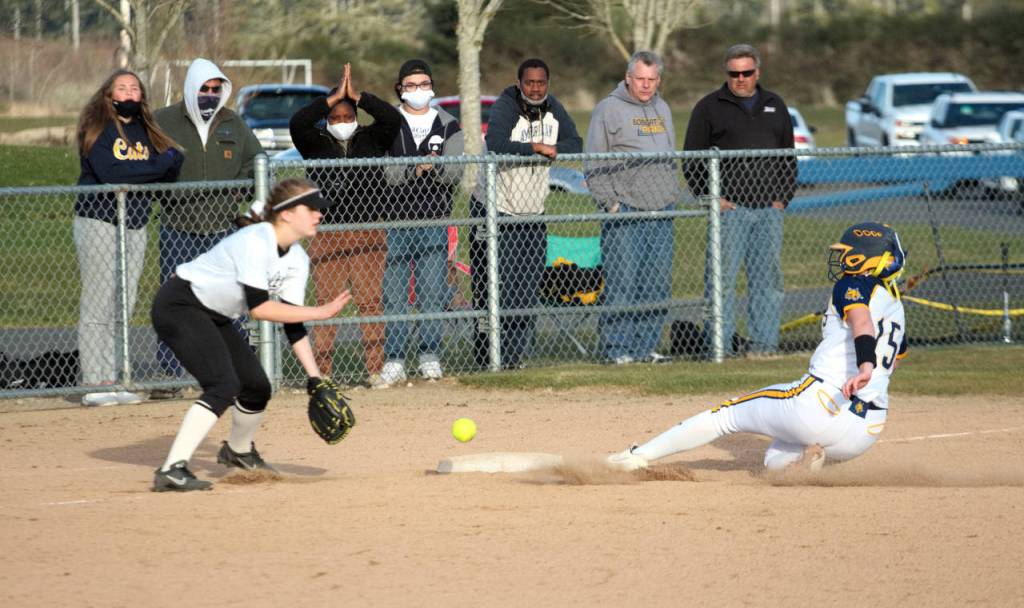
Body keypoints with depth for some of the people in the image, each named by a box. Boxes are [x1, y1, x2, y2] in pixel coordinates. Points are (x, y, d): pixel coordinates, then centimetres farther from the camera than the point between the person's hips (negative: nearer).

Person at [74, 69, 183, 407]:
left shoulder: (145, 131, 15)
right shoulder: (99, 128, -6)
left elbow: (169, 172, 13)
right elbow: (109, 172, -19)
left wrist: (171, 160, -9)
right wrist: (157, 166, -12)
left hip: (135, 224, 7)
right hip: (98, 222, -7)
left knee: (125, 306, 6)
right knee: (98, 306, -7)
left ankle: (112, 384, 8)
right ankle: (95, 385, -7)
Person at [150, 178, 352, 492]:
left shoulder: (297, 260, 0)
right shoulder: (255, 242, -27)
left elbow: (293, 323, 1)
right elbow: (258, 308, -30)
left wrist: (315, 380, -6)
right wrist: (320, 312, -26)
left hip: (214, 317, 9)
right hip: (178, 305, -9)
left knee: (257, 387, 12)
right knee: (224, 385, -24)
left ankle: (238, 451, 43)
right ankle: (172, 471, -30)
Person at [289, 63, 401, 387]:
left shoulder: (371, 140, 11)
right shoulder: (316, 144, 8)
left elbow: (393, 119, -4)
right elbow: (297, 123, -10)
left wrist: (357, 96, -7)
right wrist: (333, 98, -12)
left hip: (369, 236, 1)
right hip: (327, 237, -1)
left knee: (371, 302, -3)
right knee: (327, 305, -4)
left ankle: (375, 370, -1)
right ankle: (322, 374, -2)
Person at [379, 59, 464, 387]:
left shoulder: (448, 125, 11)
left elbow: (456, 172, 1)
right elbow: (381, 171, -6)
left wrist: (436, 168, -20)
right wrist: (413, 170, -22)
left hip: (434, 221, 1)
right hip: (395, 220, -1)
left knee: (432, 294, 2)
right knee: (393, 295, -4)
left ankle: (430, 357, 11)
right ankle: (393, 361, -2)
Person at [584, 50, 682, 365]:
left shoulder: (662, 109, 18)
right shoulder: (609, 109, -3)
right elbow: (594, 166, -5)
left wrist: (674, 195, 15)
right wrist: (610, 203, -12)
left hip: (661, 212, 6)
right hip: (625, 213, -6)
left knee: (658, 282, 5)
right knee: (623, 280, -9)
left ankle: (647, 345, 11)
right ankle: (618, 348, -7)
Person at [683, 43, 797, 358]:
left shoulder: (775, 106, 16)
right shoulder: (709, 108, 3)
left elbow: (789, 156, 21)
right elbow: (692, 159, 2)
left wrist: (784, 196, 9)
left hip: (769, 209, 4)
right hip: (729, 208, -4)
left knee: (768, 278, 5)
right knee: (722, 277, -7)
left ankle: (765, 341, 10)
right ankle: (720, 345, -6)